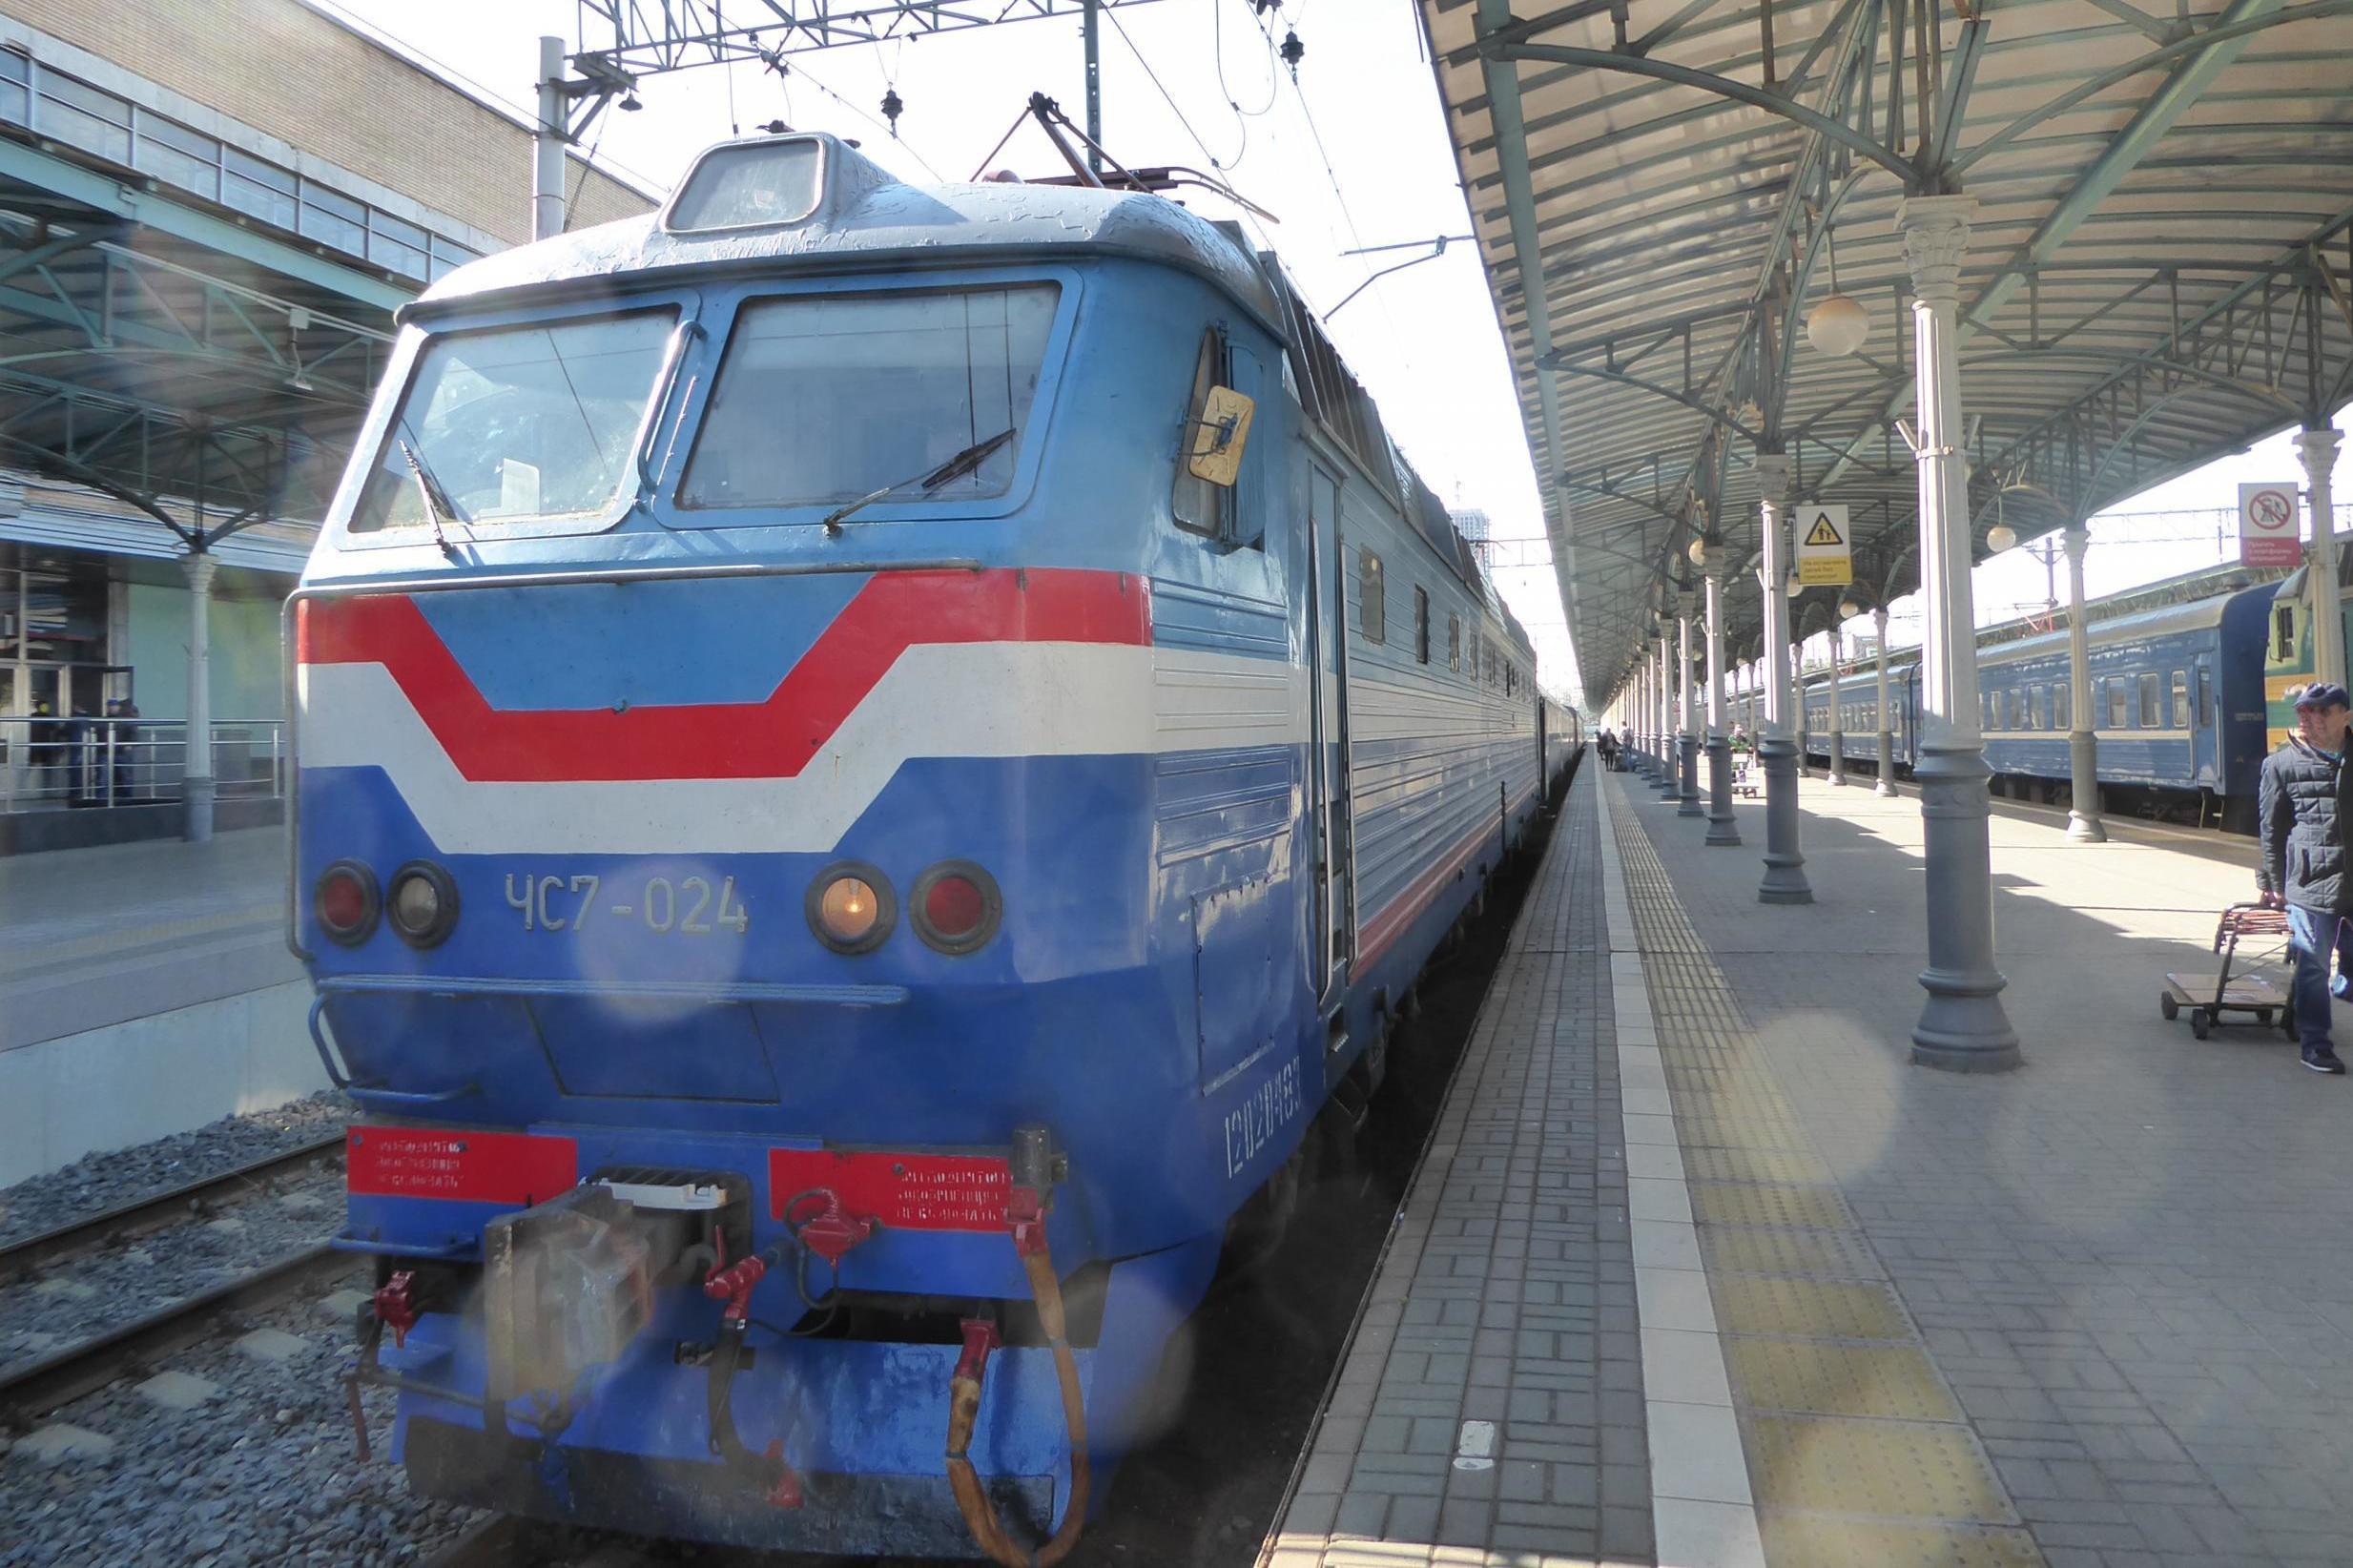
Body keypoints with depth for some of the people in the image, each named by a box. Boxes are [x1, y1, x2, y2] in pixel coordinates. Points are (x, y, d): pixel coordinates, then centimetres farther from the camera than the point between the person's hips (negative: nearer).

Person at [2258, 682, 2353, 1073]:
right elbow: (2271, 829, 4)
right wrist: (2275, 883, 5)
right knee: (2313, 965, 0)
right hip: (2310, 883, -3)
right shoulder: (2282, 763, 1)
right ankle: (2315, 1044, 9)